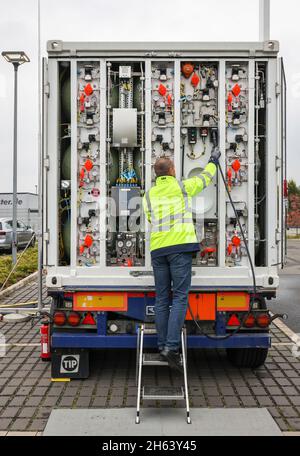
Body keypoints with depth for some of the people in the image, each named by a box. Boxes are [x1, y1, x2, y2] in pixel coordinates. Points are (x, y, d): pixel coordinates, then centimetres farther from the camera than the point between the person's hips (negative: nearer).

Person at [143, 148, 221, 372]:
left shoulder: (149, 196, 15)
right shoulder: (182, 186, 5)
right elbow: (206, 178, 21)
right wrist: (214, 160, 39)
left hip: (157, 248, 4)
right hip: (180, 245, -4)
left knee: (162, 299, 9)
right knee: (180, 297, -6)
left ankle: (162, 345, 11)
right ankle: (172, 346, -14)